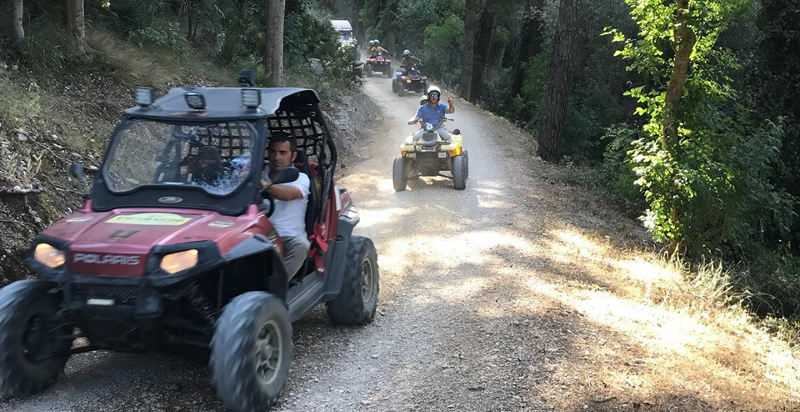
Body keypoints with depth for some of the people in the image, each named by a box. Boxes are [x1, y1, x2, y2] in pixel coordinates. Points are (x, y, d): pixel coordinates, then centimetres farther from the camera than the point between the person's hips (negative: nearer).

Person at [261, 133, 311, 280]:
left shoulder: (300, 178, 7)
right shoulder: (260, 175, 21)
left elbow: (289, 194, -17)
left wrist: (264, 185, -34)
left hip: (289, 237, -2)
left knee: (302, 246, -36)